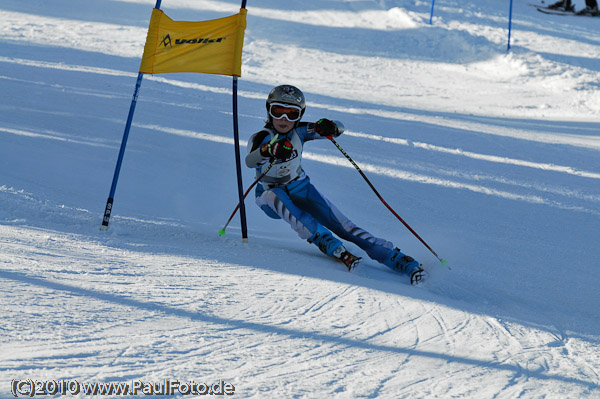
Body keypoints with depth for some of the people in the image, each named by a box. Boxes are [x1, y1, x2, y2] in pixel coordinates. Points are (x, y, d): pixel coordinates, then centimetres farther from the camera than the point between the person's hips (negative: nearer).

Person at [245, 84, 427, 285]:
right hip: (270, 193, -2)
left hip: (300, 188, 3)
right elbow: (249, 161, -42)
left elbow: (339, 128, -15)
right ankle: (334, 248, -42)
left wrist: (330, 127, -40)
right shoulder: (260, 138, -20)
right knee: (277, 197, -38)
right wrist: (269, 150, -64)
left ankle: (398, 259, -17)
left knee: (340, 224, -14)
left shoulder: (299, 131, -11)